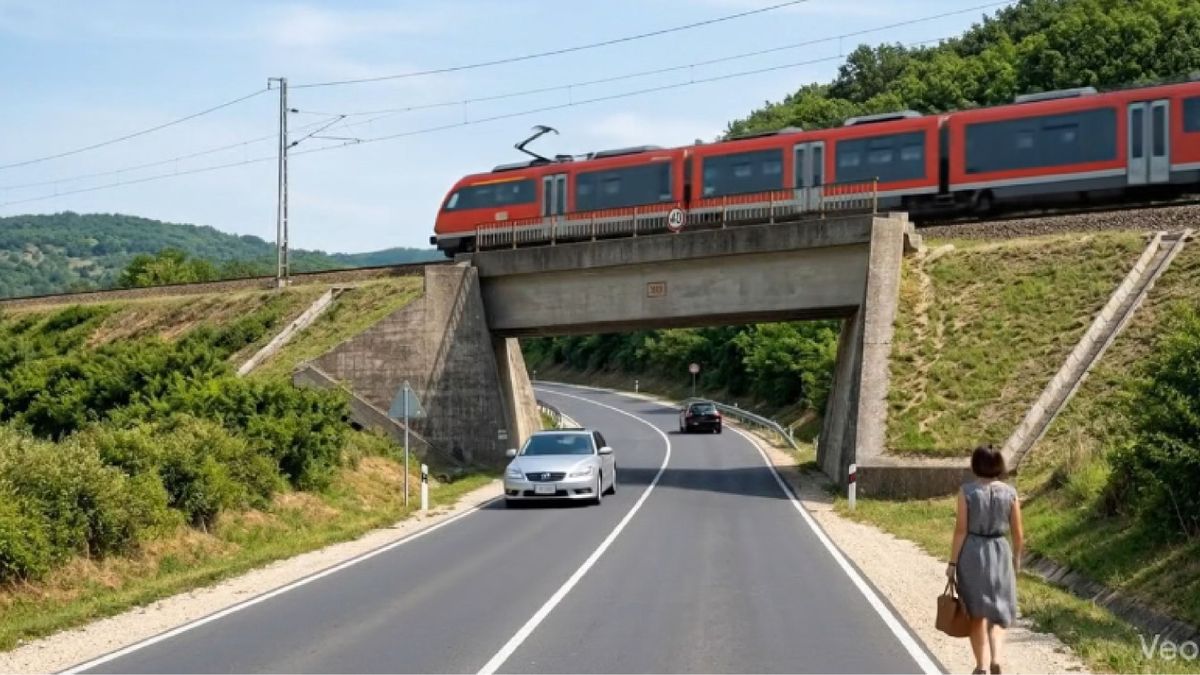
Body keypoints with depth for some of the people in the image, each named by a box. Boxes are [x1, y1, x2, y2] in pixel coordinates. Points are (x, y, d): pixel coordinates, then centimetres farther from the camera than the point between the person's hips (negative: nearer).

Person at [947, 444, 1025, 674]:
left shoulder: (967, 491, -10)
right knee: (997, 611, 13)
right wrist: (1016, 559, 16)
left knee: (976, 613, 13)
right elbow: (1018, 533, 1)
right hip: (1000, 553, 1)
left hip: (972, 553, -1)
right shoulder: (1010, 492, -4)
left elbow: (961, 530, -10)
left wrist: (952, 562, -3)